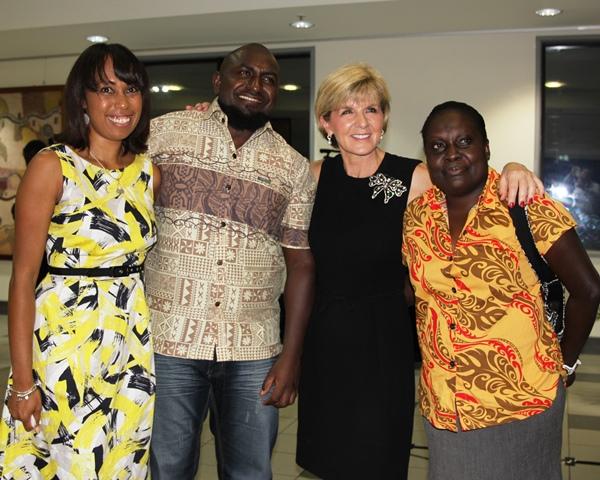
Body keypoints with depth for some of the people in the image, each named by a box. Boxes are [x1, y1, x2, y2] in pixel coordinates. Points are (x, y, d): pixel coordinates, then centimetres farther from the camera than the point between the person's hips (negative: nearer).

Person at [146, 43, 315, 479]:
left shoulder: (294, 168, 7)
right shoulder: (164, 133, 3)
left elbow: (300, 264, 6)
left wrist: (291, 357, 1)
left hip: (254, 350, 2)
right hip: (167, 338, -1)